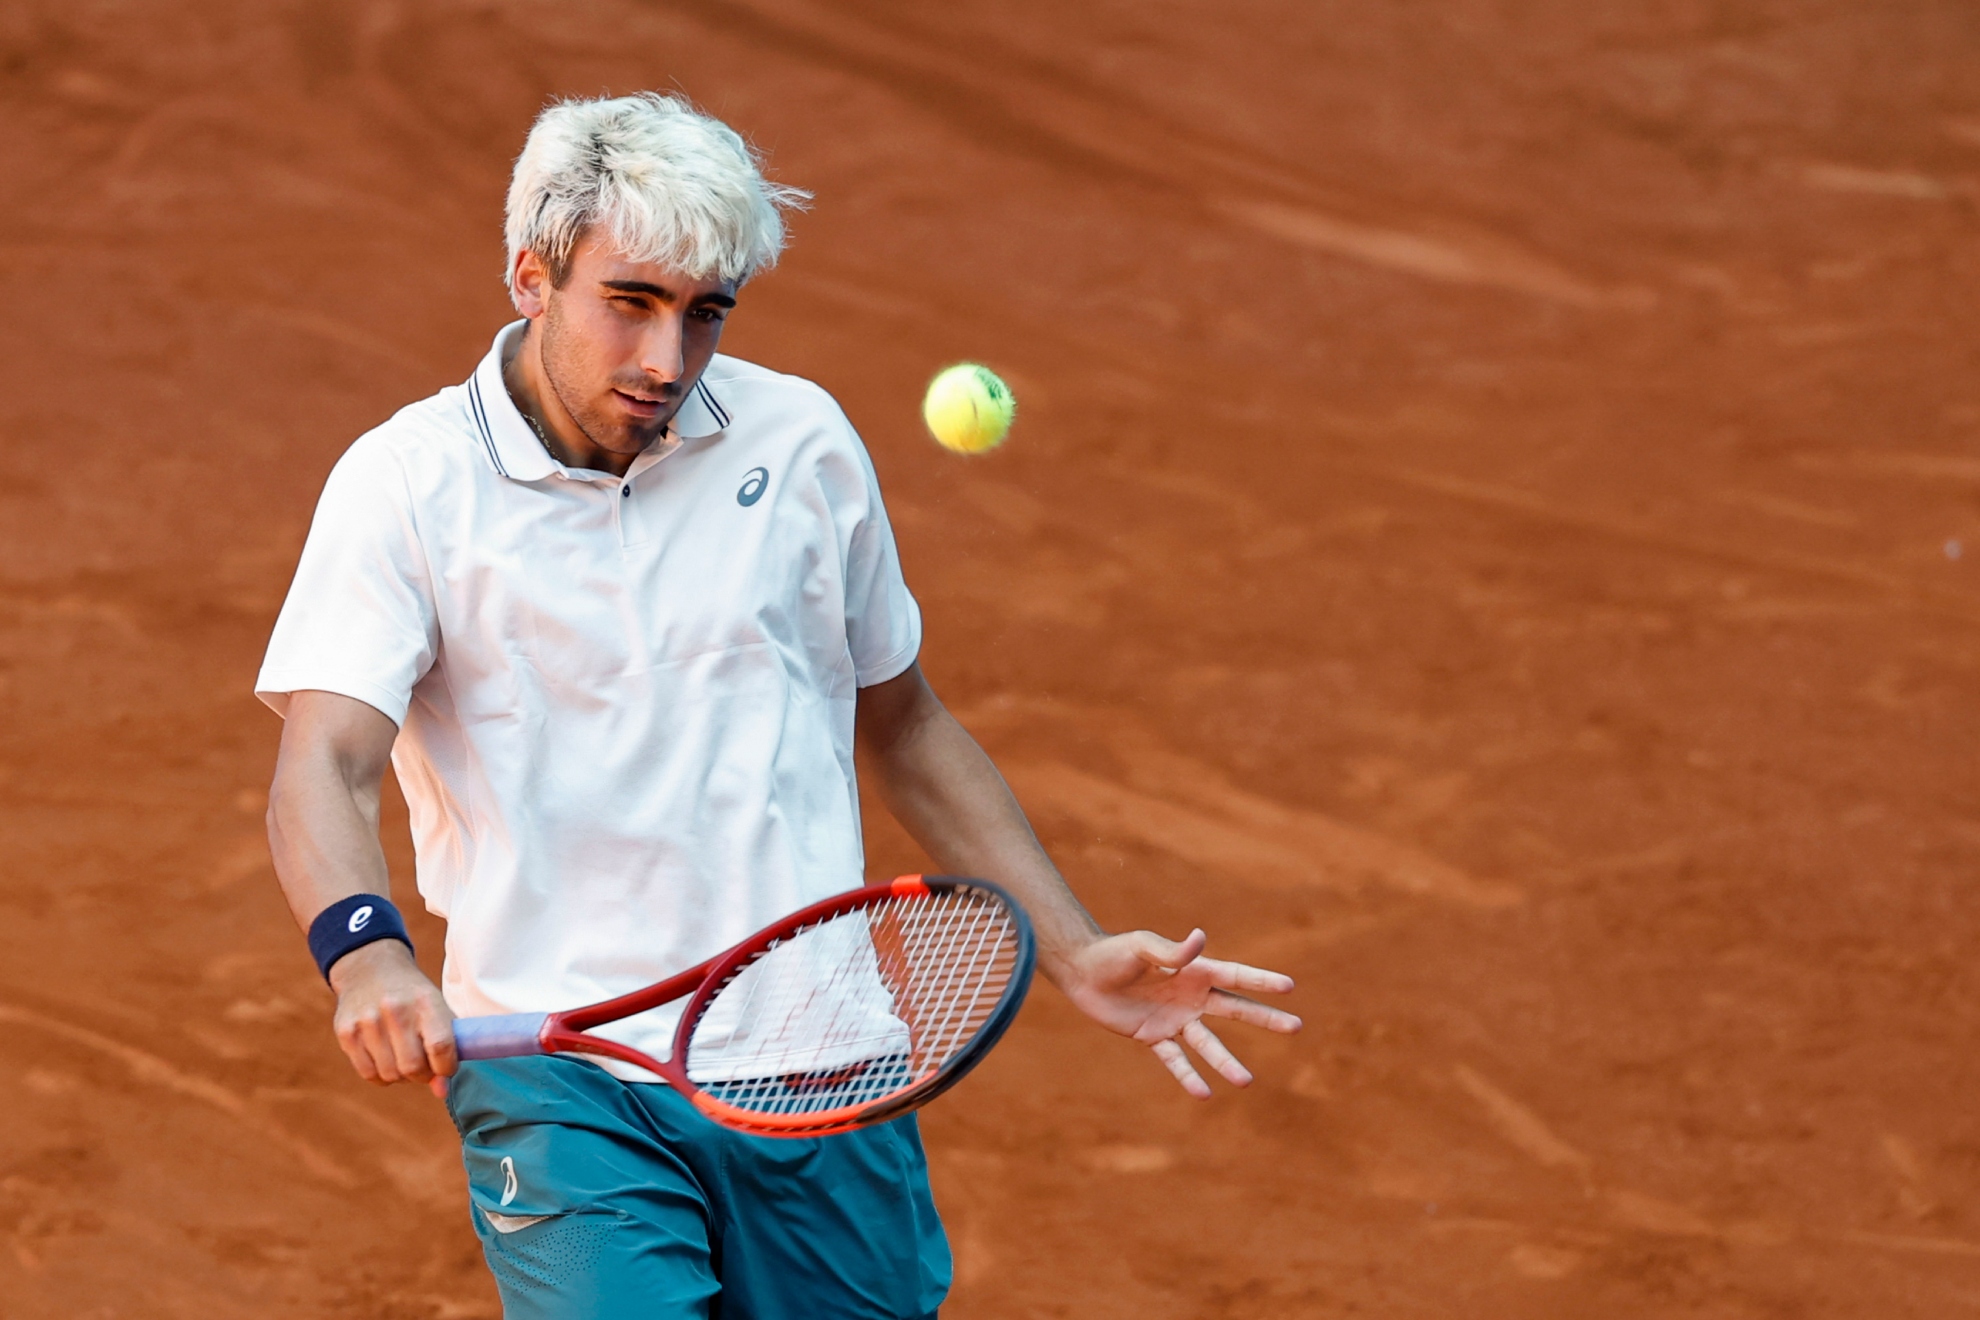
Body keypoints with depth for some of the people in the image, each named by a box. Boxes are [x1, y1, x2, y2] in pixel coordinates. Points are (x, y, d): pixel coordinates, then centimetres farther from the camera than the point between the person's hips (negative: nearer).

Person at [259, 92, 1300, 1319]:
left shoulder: (804, 441, 6)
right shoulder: (407, 483, -4)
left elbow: (905, 726, 19)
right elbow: (324, 767, -15)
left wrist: (1076, 953, 13)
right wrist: (368, 953, -35)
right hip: (564, 1080, -4)